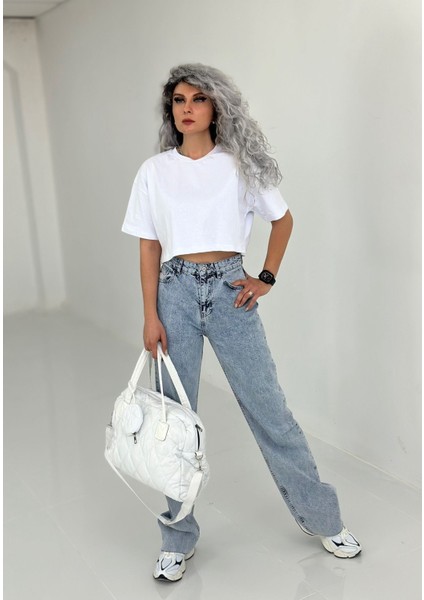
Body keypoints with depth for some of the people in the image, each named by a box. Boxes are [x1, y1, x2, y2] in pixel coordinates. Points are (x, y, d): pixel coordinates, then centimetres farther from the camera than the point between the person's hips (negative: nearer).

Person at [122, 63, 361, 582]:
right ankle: (178, 538, 22)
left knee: (268, 407, 4)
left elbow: (283, 219, 13)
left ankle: (322, 518, 23)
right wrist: (151, 315, -1)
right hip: (177, 291, 1)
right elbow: (149, 248, 5)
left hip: (229, 290, -1)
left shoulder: (239, 164, 2)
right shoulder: (154, 171, 4)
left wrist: (266, 277, 3)